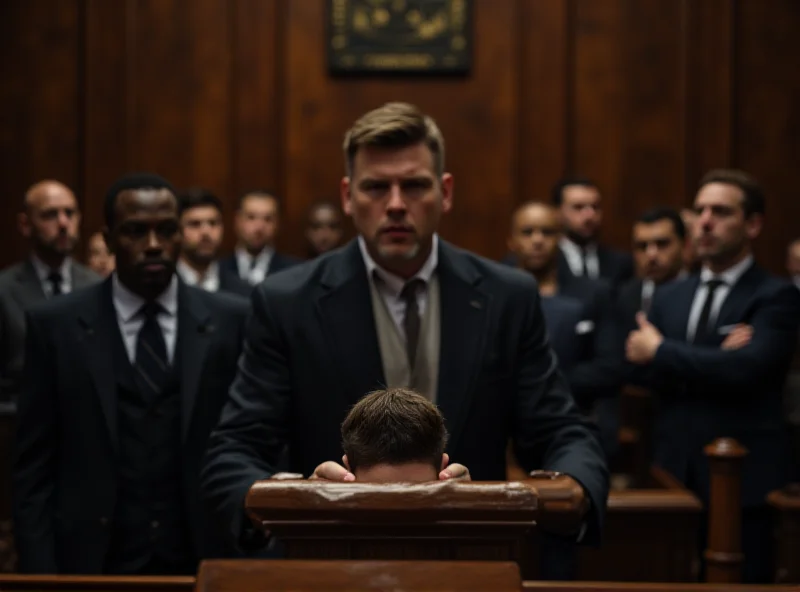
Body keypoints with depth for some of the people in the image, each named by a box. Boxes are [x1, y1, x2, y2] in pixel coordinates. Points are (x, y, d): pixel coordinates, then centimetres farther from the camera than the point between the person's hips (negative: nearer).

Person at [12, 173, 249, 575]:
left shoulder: (232, 321, -1)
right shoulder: (55, 325, -2)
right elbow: (33, 466, -1)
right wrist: (40, 570, -8)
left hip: (206, 560, 1)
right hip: (92, 562, 0)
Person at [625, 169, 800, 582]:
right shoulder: (669, 296, 14)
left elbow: (746, 367, -19)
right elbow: (650, 372, 2)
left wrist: (662, 352, -8)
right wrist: (715, 360, -15)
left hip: (744, 479, -5)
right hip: (674, 474, 5)